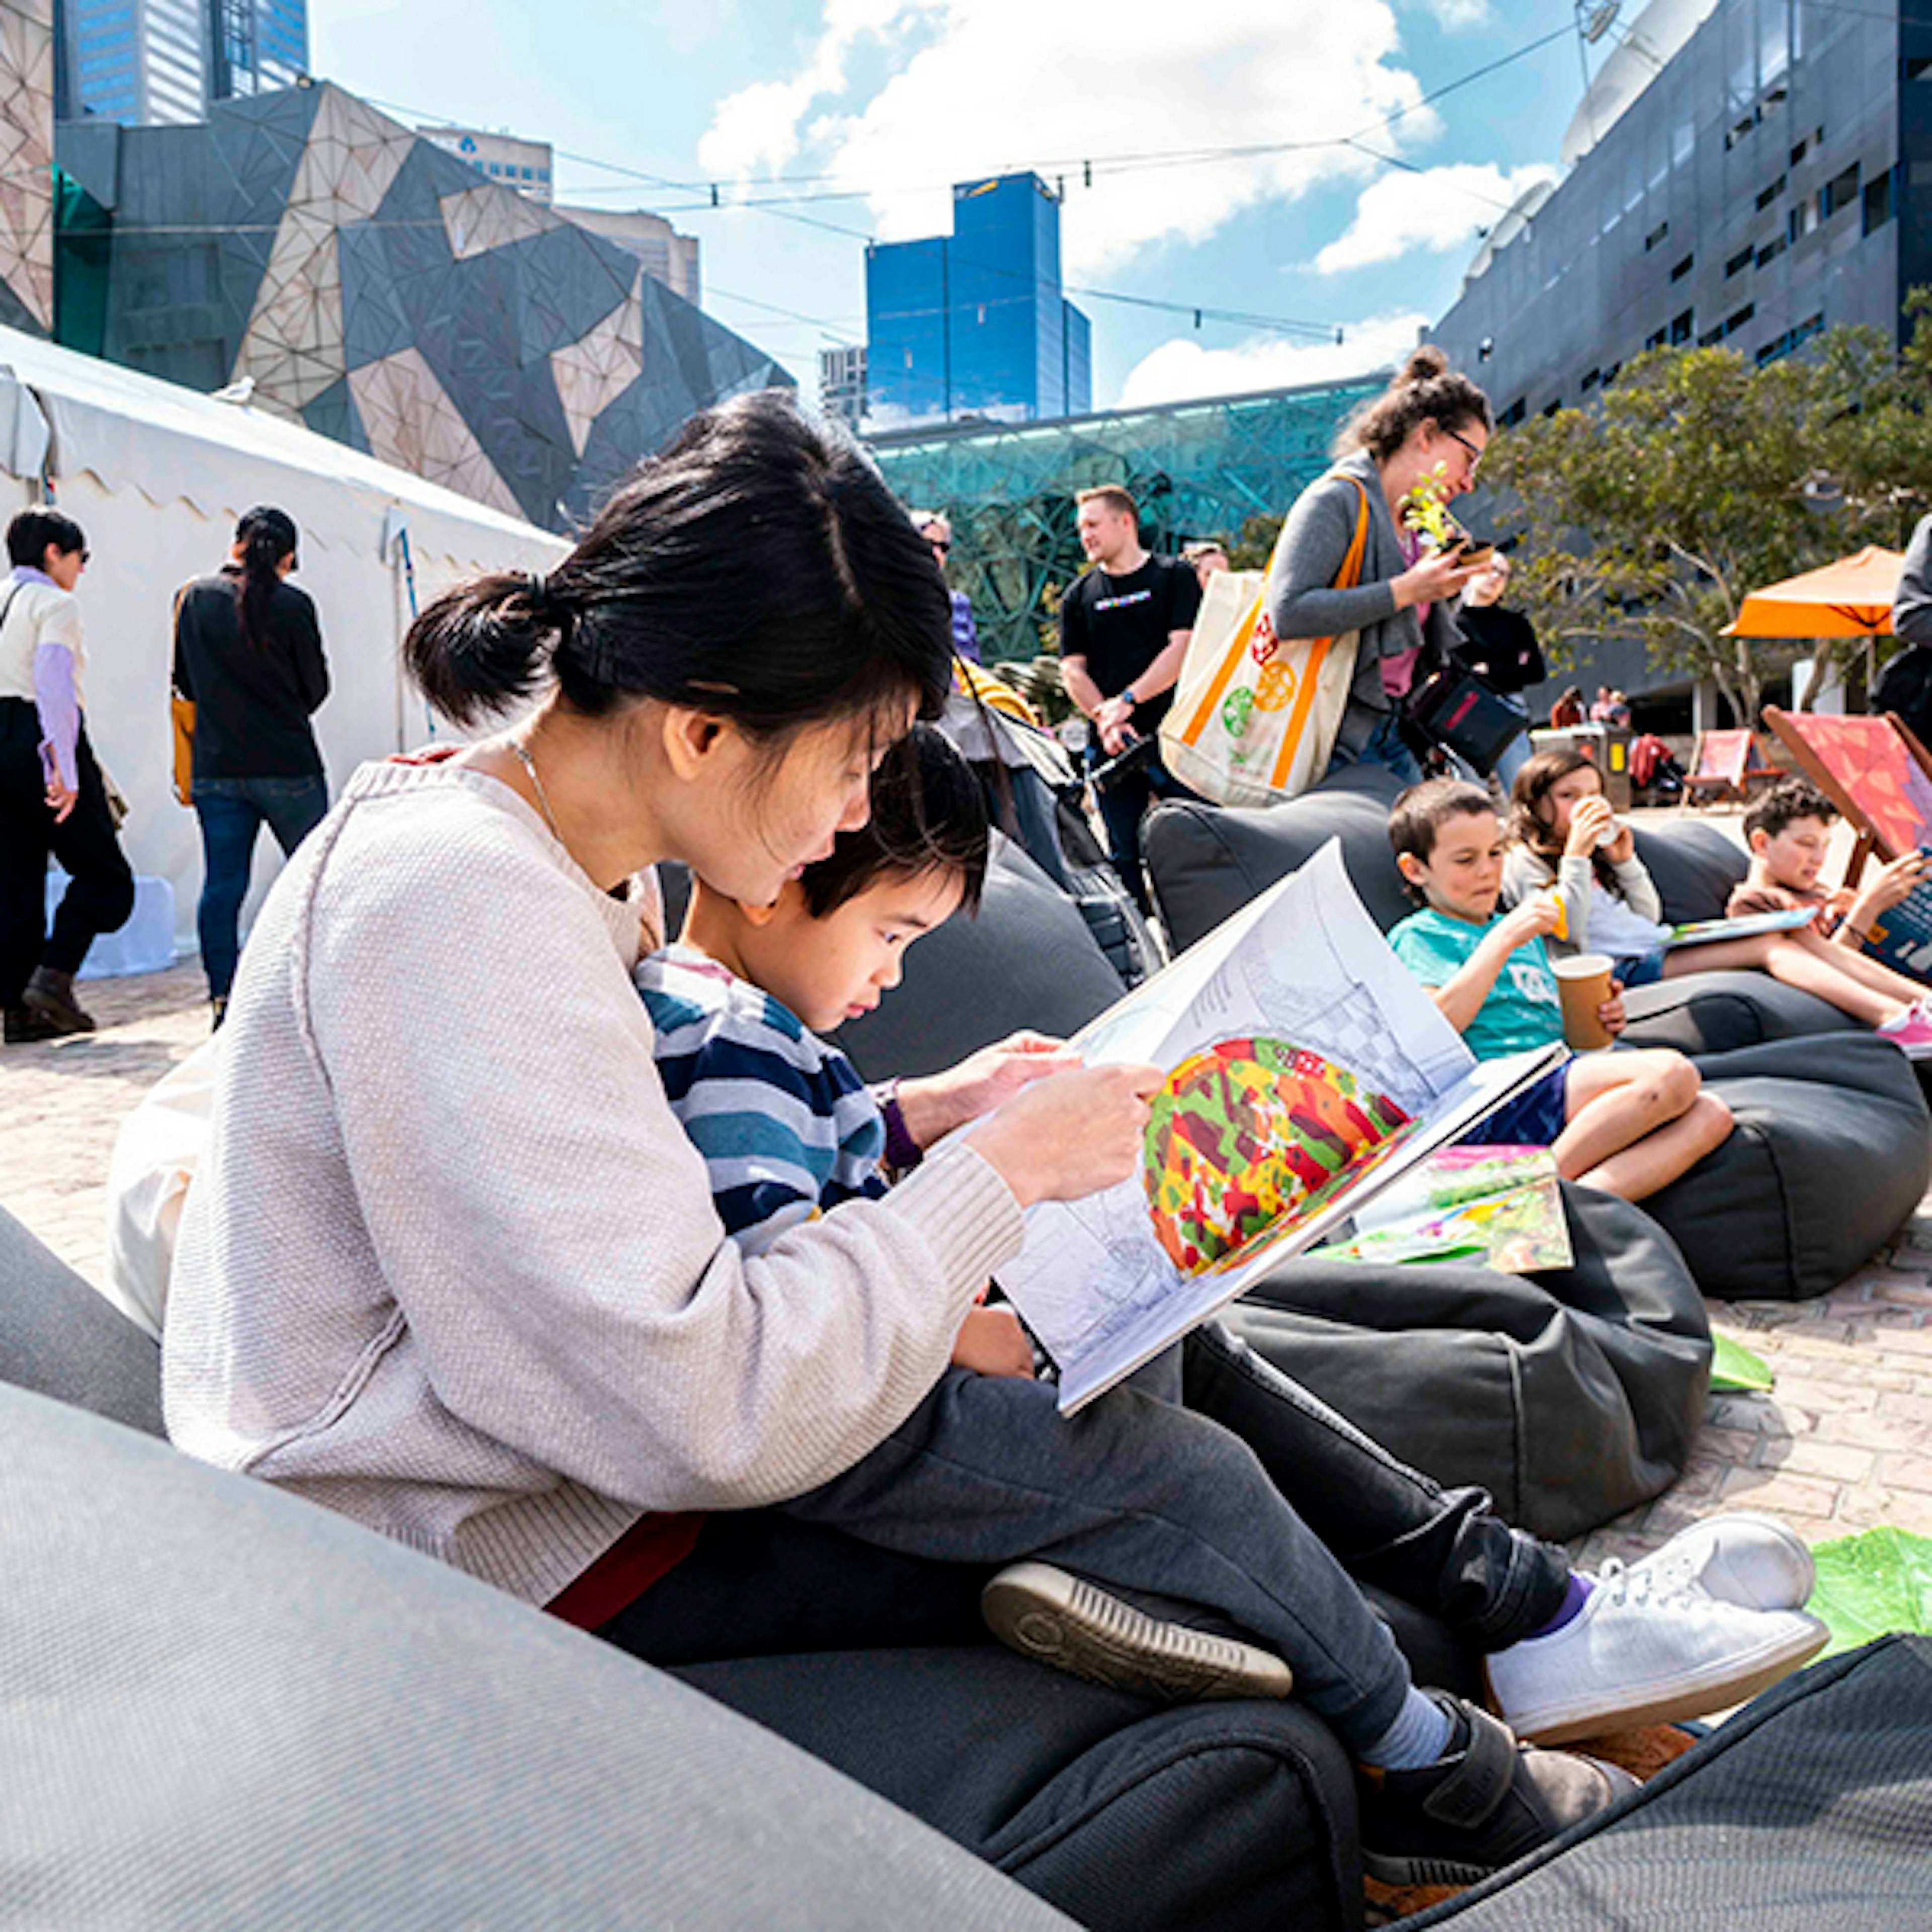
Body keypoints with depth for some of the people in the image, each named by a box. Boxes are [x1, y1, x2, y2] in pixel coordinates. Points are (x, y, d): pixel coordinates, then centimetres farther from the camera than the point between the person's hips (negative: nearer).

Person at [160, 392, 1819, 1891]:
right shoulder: (458, 904, -28)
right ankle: (1442, 1785, 14)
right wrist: (999, 1169, -21)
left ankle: (1515, 1600, 17)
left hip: (593, 1425, 9)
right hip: (509, 1550, -9)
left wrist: (908, 1119, -1)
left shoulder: (523, 847, 3)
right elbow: (709, 1413, -32)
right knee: (1148, 1471, -15)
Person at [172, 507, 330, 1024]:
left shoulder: (192, 597, 4)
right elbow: (316, 686, 0)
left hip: (215, 766, 3)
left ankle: (224, 996, 2)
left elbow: (183, 679, 12)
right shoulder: (291, 604, -8)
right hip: (288, 766, -3)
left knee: (222, 884, 5)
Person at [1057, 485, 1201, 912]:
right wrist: (1105, 717, -9)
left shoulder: (1175, 576, 5)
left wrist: (1128, 700, -13)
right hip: (1111, 745, 3)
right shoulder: (1079, 595, 13)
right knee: (1125, 854, 5)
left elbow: (1183, 649, -5)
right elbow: (1072, 669, 8)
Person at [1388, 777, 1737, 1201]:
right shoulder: (1417, 936, 5)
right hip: (1496, 1106, -8)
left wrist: (1599, 1018, 13)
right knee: (1672, 1074, -26)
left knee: (1710, 1116, -15)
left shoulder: (1522, 931, 31)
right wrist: (1503, 940, -16)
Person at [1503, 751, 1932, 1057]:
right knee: (1771, 944, -22)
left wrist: (1625, 861, 8)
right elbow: (1570, 932, -14)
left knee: (1797, 933, -7)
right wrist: (1575, 856, -17)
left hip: (1662, 947, 9)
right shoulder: (1525, 862, 0)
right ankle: (1893, 1018, -34)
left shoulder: (1591, 855, 25)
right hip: (1622, 969, -9)